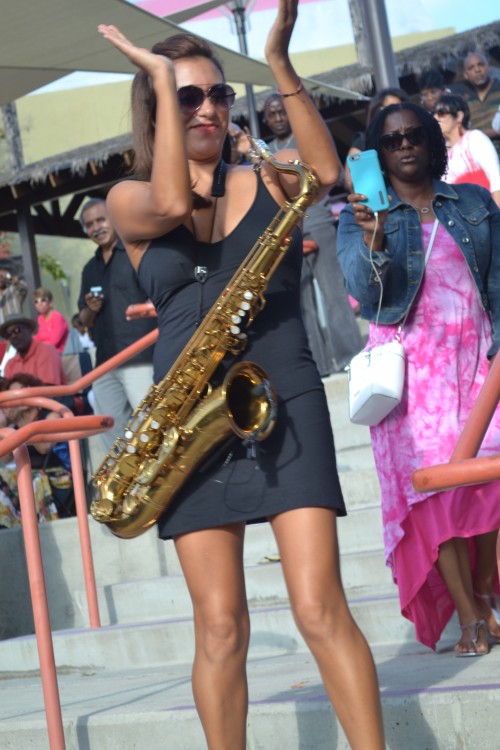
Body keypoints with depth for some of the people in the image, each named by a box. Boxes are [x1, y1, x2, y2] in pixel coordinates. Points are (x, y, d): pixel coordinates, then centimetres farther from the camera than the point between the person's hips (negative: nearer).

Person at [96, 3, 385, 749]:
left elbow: (327, 173, -13)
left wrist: (280, 62, -19)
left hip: (284, 405, 0)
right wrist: (162, 81, -11)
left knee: (321, 611, -9)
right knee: (220, 628, 2)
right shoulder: (128, 198, 6)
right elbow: (171, 205, -17)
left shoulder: (266, 181, 8)